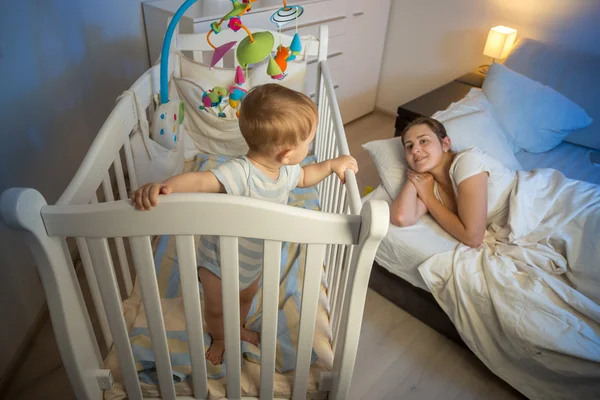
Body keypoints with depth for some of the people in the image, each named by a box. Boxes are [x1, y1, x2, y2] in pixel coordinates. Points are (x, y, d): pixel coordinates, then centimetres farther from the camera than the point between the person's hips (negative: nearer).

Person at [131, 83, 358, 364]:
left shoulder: (286, 170, -16)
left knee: (247, 297, 32)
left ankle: (238, 329, 65)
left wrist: (331, 165, -7)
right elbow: (200, 180, -53)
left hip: (254, 260, 6)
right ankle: (219, 339, 56)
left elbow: (304, 177, 6)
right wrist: (161, 187, -71)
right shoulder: (241, 173, -42)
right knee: (216, 309, 22)